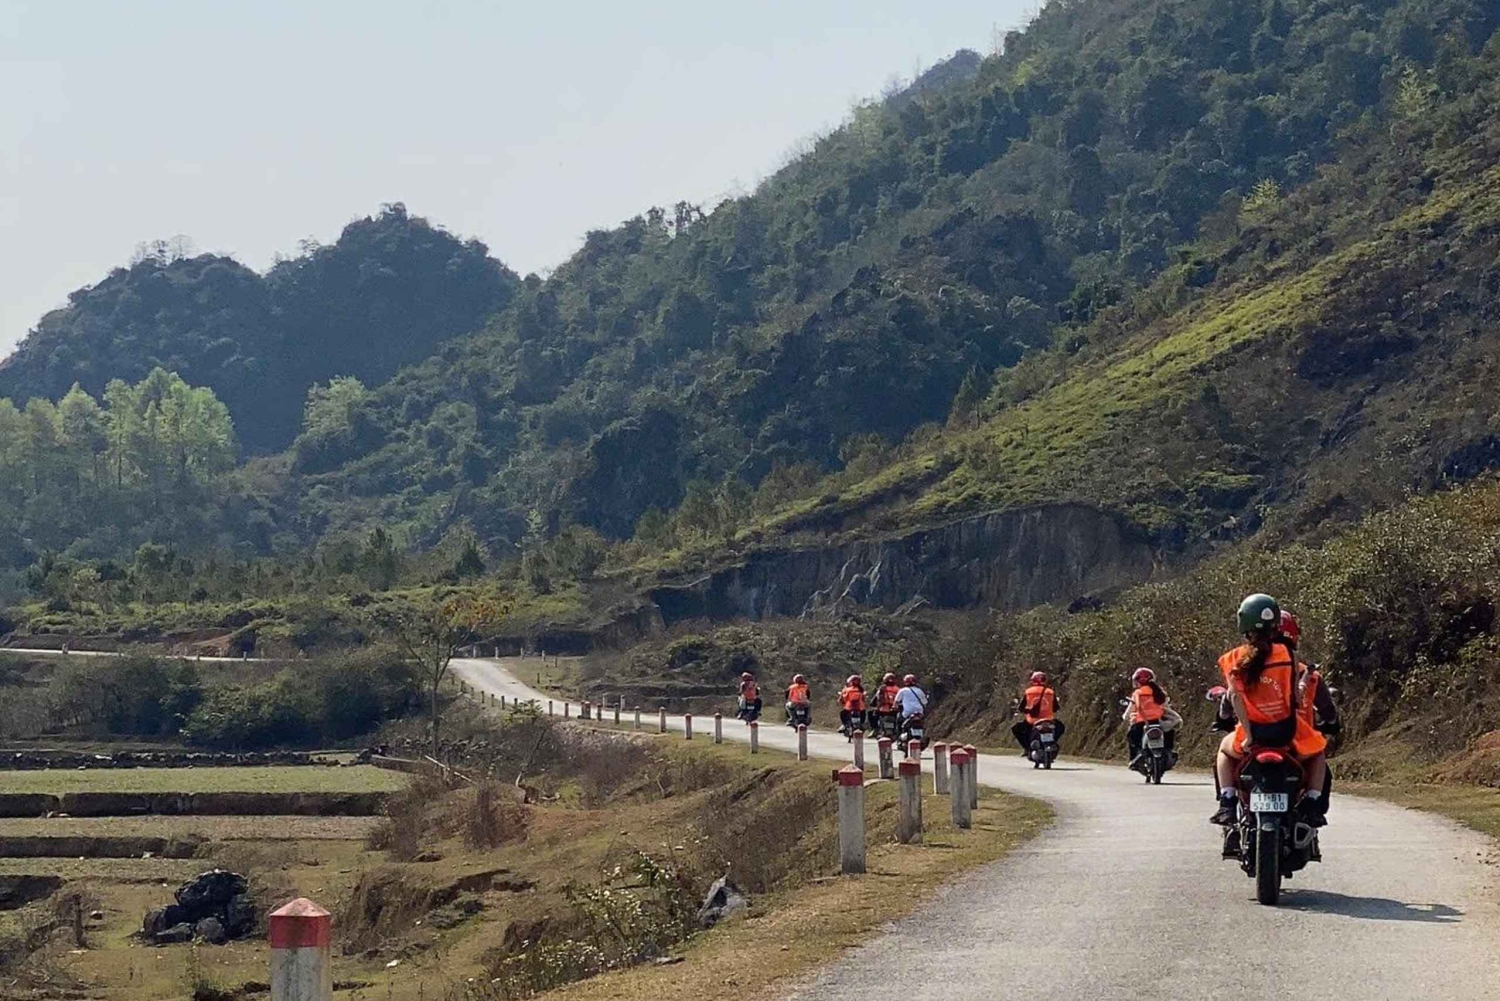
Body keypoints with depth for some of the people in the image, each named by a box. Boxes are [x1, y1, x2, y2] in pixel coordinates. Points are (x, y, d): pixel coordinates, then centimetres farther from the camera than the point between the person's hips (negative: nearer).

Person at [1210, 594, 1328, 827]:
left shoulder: (1234, 659, -1)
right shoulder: (1287, 654, -3)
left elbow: (1236, 696, -10)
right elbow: (1294, 696, -3)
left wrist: (1248, 734, -10)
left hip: (1252, 733, 1)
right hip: (1287, 731, -1)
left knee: (1226, 748, 34)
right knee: (1316, 753, 31)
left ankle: (1227, 804, 16)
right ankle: (1310, 805, 12)